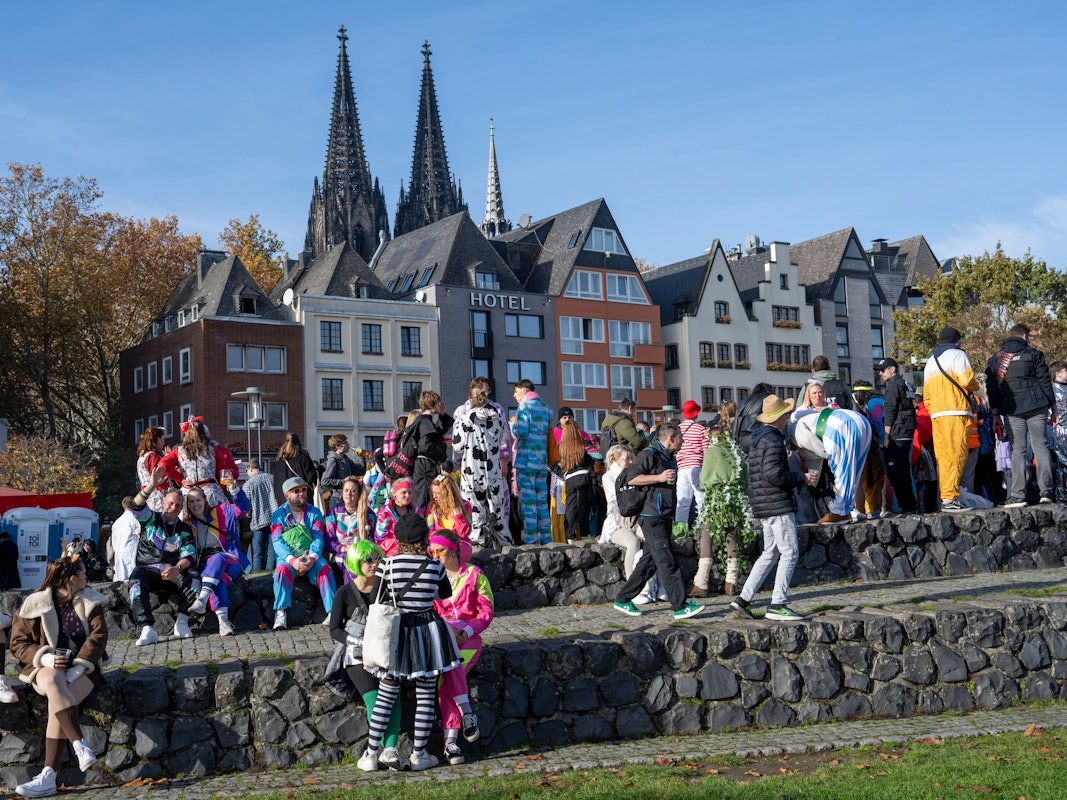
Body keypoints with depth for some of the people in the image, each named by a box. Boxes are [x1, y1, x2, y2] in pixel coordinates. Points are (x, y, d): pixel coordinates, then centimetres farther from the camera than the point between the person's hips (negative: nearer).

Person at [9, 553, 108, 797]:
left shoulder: (91, 602, 6)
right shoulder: (35, 605, 2)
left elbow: (98, 637, -4)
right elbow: (18, 643, 3)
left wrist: (77, 668, -18)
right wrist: (45, 658, -16)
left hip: (81, 669, 0)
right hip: (46, 668, 0)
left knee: (57, 700, -31)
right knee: (53, 680, -38)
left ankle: (48, 777, -33)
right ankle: (80, 745, -44)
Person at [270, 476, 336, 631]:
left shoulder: (314, 512, 9)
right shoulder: (279, 515, 4)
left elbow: (318, 538, -3)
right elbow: (277, 542, -8)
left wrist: (312, 557, -24)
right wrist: (292, 560, -26)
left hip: (310, 557, 1)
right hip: (288, 557, -1)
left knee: (324, 567, -29)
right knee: (283, 568, -33)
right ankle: (281, 614, -33)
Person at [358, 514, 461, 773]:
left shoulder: (388, 565, -8)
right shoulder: (435, 566, -4)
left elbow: (377, 603, -3)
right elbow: (446, 593, 16)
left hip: (396, 632, 1)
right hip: (428, 632, 0)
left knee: (385, 696, 7)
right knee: (425, 696, 8)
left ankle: (371, 754, 10)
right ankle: (419, 754, 12)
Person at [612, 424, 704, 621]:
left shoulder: (670, 458, 22)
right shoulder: (648, 454, -8)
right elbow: (630, 478, -16)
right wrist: (659, 478, -18)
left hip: (664, 518, 10)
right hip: (651, 517, -10)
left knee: (650, 561, 10)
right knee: (666, 562, -11)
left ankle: (623, 600, 18)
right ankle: (680, 606, -13)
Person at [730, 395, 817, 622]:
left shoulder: (758, 437, 17)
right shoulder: (773, 440, -14)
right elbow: (774, 474, -22)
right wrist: (802, 478, -13)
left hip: (764, 505, 10)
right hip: (777, 503, -10)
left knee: (770, 554, 14)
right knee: (790, 552, -6)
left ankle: (743, 599, 11)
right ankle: (777, 605, -7)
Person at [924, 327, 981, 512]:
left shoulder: (931, 361, 24)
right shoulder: (957, 355, 1)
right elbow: (967, 380, -12)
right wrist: (975, 386, 9)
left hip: (936, 415, 7)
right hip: (956, 413, -7)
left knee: (943, 457, 6)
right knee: (956, 456, -9)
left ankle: (944, 497, 4)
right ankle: (950, 498, -15)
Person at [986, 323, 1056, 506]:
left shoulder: (995, 359, 10)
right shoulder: (1034, 354, 4)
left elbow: (992, 388, 7)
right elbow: (1045, 381, 2)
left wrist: (996, 415, 10)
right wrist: (1053, 406, 8)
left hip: (1012, 411, 1)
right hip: (1037, 408, -1)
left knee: (1017, 450, 2)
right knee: (1041, 446, 6)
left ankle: (1017, 495, -5)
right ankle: (1046, 491, 3)